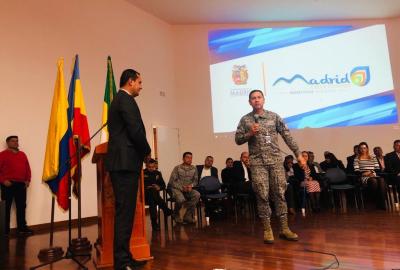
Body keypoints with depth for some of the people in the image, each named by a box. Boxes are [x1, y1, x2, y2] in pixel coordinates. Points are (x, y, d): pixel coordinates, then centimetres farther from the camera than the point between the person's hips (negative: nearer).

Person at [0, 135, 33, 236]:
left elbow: (27, 168, 16)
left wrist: (27, 180, 6)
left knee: (21, 207, 9)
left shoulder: (22, 154, 17)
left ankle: (22, 227, 17)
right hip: (8, 184, -5)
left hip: (21, 184, 5)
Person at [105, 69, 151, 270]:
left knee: (125, 211, 12)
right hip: (125, 162, -10)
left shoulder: (118, 99, 22)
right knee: (125, 211, -7)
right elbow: (136, 131, -17)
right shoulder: (126, 100, -8)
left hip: (121, 161, 10)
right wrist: (147, 151, -1)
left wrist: (141, 152, 15)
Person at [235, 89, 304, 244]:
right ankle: (267, 230, 10)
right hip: (257, 162, -1)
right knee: (262, 195, 0)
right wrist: (250, 134, -13)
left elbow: (287, 136, 6)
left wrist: (298, 154, 3)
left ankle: (284, 228, 13)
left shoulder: (274, 116, 6)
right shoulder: (245, 120, 5)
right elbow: (238, 140, 5)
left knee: (280, 193, 3)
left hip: (276, 160, 1)